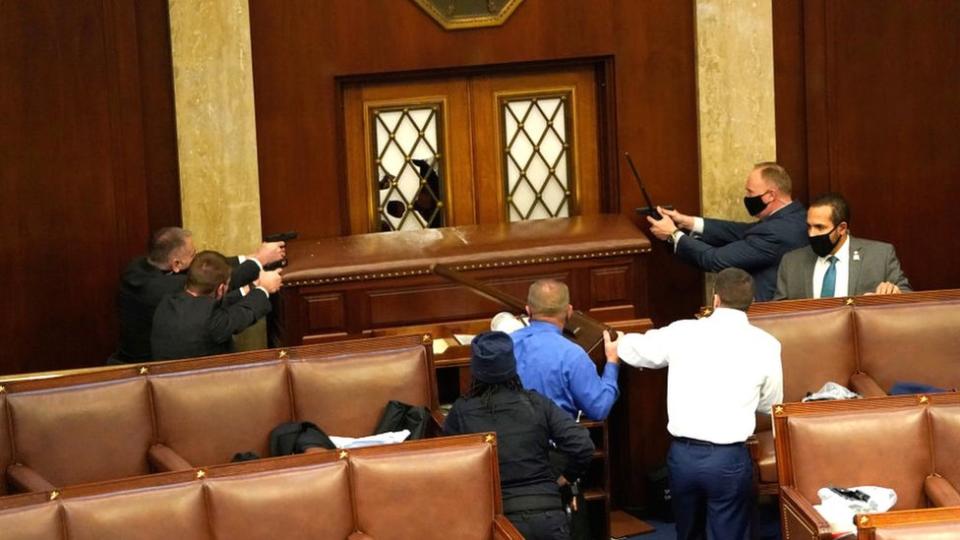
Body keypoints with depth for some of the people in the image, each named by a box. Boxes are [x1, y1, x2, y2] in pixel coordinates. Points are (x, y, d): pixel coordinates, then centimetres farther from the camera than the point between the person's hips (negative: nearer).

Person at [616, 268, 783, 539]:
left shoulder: (682, 332, 0)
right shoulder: (765, 344, -3)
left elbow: (632, 349, 18)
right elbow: (770, 404, 10)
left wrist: (622, 340, 42)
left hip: (683, 454, 2)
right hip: (729, 458, -2)